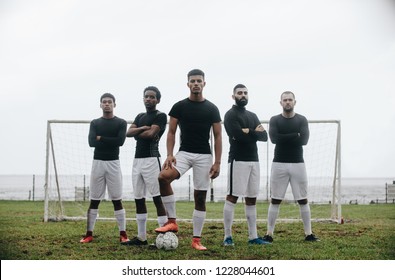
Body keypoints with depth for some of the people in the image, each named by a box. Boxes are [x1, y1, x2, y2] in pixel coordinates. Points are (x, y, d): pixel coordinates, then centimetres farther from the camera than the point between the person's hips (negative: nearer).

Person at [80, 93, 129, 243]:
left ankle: (123, 234, 3)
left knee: (117, 200, -1)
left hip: (113, 163, -2)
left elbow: (120, 141, -13)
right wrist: (110, 141, -9)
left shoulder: (121, 123, 4)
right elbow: (91, 142, -5)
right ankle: (89, 234, 7)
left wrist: (100, 138, -7)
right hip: (97, 163, 2)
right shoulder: (95, 123, 10)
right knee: (94, 200, 4)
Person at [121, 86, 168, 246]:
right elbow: (128, 133, 8)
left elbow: (151, 133, -15)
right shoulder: (140, 117, 20)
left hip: (151, 159, -8)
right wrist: (141, 128, -9)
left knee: (157, 198, -10)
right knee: (139, 199, 9)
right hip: (137, 160, 8)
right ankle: (141, 237, 16)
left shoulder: (160, 116, -2)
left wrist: (137, 134, 3)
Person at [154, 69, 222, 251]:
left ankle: (196, 239, 11)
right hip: (184, 153, 0)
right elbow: (171, 132, 5)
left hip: (204, 156, 1)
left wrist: (217, 162, -3)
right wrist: (169, 155, -10)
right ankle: (172, 221, -17)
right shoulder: (179, 106, 3)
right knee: (163, 177, -29)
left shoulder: (212, 109, 3)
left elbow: (218, 136, 4)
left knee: (200, 197, 2)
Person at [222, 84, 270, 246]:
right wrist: (255, 132, -4)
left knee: (252, 199, 8)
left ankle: (253, 237, 12)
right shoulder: (231, 115, -4)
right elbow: (239, 136, -19)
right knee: (232, 197, -8)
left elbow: (264, 136, 7)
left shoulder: (252, 116, 19)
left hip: (254, 160, 8)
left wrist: (249, 132, -10)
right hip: (238, 161, -8)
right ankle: (227, 237, -6)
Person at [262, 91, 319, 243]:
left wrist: (284, 138, -10)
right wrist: (295, 136, -12)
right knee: (275, 200, 2)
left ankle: (308, 234, 10)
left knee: (303, 200, 4)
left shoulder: (302, 120, 4)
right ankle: (269, 234, 6)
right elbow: (274, 138, -14)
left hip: (297, 164, 1)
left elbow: (304, 140, -11)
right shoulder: (275, 120, 3)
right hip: (279, 164, -1)